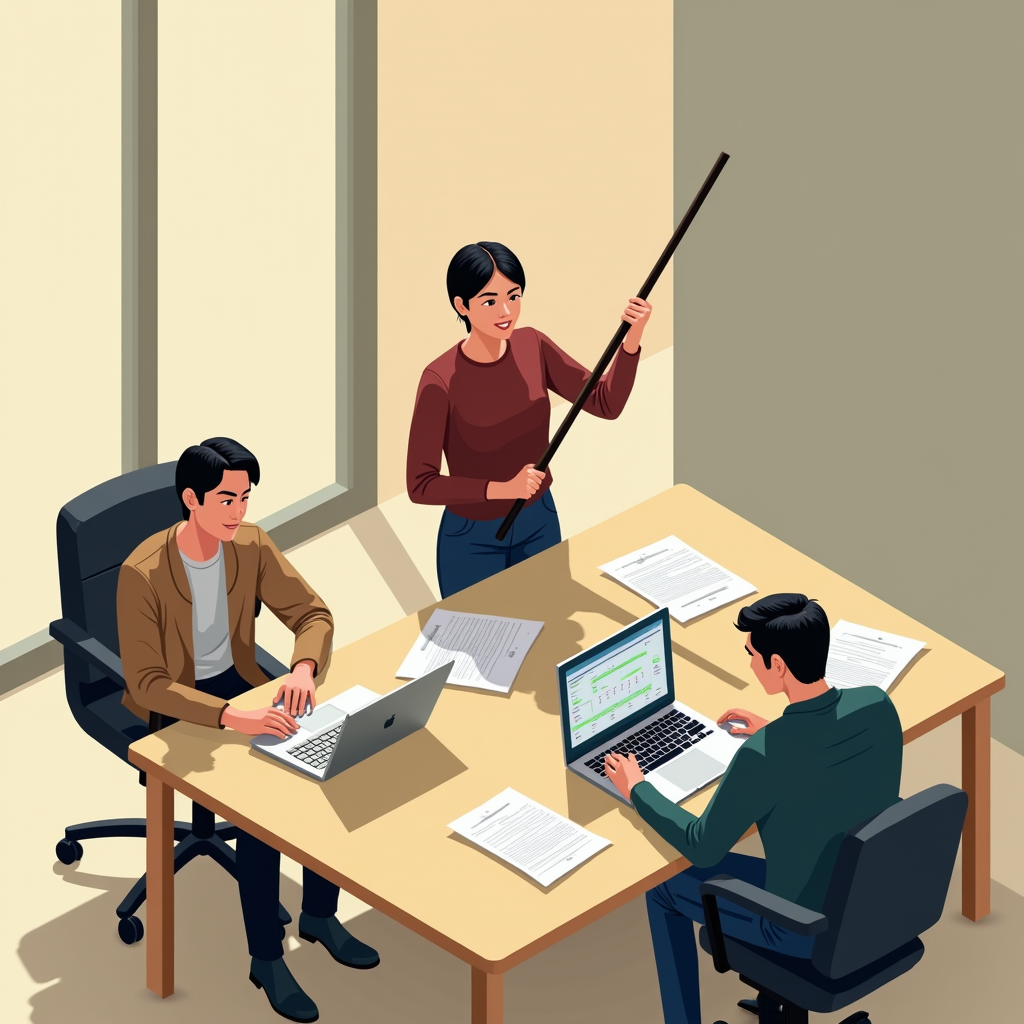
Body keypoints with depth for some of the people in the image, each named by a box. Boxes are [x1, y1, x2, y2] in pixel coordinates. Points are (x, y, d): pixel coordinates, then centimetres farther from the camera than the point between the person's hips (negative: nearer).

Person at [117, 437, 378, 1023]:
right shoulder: (143, 574, -26)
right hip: (171, 708, -6)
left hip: (236, 683, 6)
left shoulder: (251, 546, -8)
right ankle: (266, 959, -13)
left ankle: (320, 914, 4)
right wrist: (231, 717, -40)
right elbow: (146, 684, -28)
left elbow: (314, 615, 0)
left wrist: (304, 668, -22)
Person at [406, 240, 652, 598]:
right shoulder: (440, 381, -24)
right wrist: (502, 488, -30)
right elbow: (421, 485, -21)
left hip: (540, 524, 5)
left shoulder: (532, 346, -9)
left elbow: (607, 403, -6)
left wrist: (631, 340, -22)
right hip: (473, 540, -5)